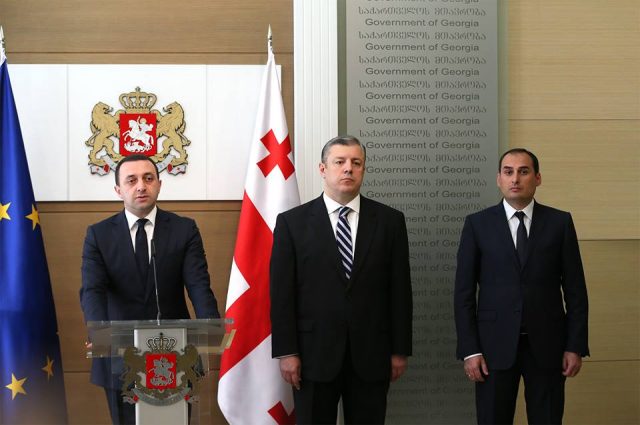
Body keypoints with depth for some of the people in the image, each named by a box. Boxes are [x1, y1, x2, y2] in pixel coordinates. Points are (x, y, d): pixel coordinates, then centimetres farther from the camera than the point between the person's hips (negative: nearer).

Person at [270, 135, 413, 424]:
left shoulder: (390, 221, 5)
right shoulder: (292, 222, 1)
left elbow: (400, 290, 5)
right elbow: (281, 293, -2)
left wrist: (400, 350, 2)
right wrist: (286, 352, -7)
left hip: (371, 356, 1)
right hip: (314, 354, -1)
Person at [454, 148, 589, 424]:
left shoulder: (560, 223, 3)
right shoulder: (478, 224, 1)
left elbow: (575, 289, 3)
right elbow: (464, 292, 0)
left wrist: (576, 346, -3)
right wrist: (469, 350, -7)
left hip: (546, 344, 1)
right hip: (495, 344, 0)